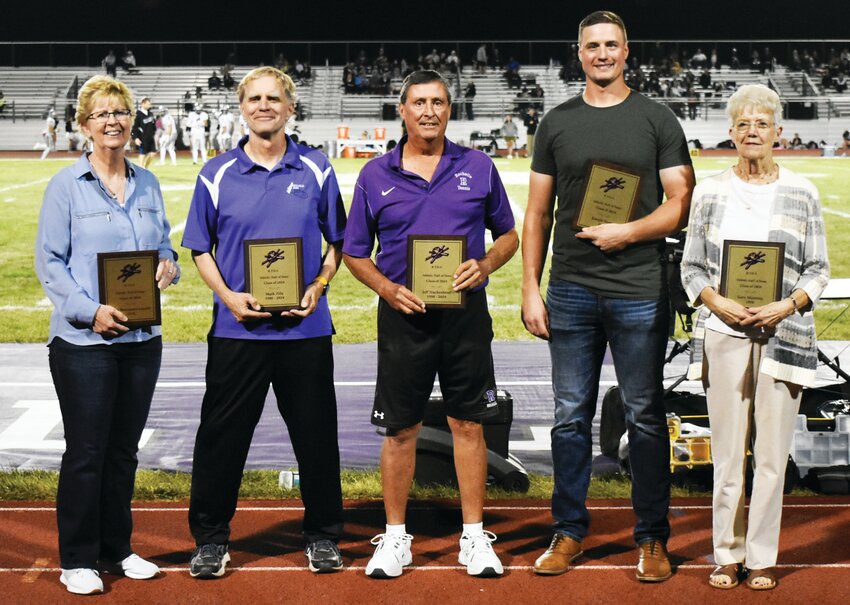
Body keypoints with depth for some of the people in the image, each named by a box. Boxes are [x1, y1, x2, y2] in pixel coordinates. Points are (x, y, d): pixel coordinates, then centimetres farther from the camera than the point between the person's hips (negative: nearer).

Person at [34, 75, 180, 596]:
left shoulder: (147, 184, 10)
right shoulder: (66, 186, -4)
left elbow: (163, 245, 18)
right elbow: (49, 262, -7)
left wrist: (169, 265, -6)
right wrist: (90, 311, -18)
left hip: (142, 337, 5)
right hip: (84, 339, -5)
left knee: (125, 449, 13)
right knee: (86, 451, -1)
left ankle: (118, 549, 25)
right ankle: (78, 561, 10)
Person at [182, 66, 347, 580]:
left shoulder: (315, 170, 4)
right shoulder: (218, 174, 3)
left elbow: (337, 241, 10)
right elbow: (201, 247, 8)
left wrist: (319, 286, -7)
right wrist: (227, 296, -8)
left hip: (306, 326, 0)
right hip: (238, 326, 0)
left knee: (316, 435, 7)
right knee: (222, 436, 4)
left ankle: (323, 535, 21)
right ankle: (211, 538, 18)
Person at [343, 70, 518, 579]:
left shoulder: (478, 168, 4)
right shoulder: (376, 175, 4)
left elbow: (508, 234, 11)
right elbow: (355, 254, 7)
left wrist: (486, 266, -9)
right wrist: (389, 290, -9)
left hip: (466, 313, 0)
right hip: (403, 315, 0)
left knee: (468, 424, 5)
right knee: (401, 429, 5)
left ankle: (474, 536, 15)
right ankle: (395, 537, 17)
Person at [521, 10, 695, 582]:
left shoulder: (657, 120, 4)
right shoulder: (557, 123, 10)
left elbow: (681, 203, 0)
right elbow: (538, 213, 10)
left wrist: (629, 231, -17)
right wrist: (530, 290, 4)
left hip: (639, 292, -2)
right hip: (570, 292, 2)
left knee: (646, 417, 3)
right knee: (571, 416, 6)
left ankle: (653, 539, 13)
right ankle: (570, 533, 17)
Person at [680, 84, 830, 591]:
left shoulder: (801, 192, 6)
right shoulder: (710, 192, 8)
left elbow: (819, 269, 6)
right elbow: (691, 267, 9)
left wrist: (788, 305, -10)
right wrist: (716, 301, -9)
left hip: (783, 334, 0)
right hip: (723, 334, 1)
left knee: (773, 450, 1)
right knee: (728, 449, 3)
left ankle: (763, 558, 11)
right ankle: (728, 554, 14)